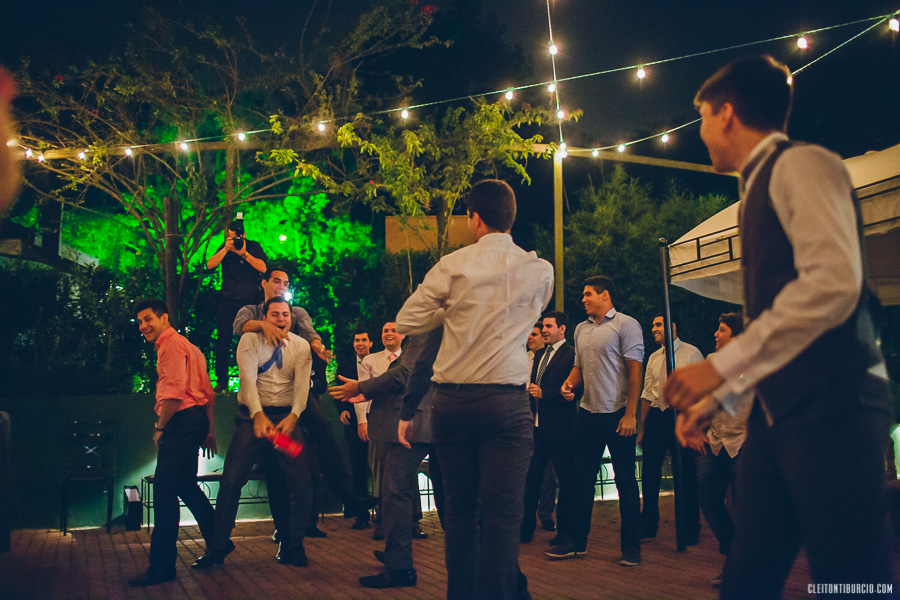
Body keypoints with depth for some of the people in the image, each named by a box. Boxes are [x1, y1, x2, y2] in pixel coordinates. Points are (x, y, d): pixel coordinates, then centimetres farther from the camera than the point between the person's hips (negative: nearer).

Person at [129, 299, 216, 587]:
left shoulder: (171, 343, -9)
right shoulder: (185, 345, 24)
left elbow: (175, 391, -20)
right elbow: (208, 393, 24)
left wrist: (160, 427, -12)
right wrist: (210, 430, 25)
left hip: (182, 421, -11)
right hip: (196, 420, 11)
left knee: (164, 490, -10)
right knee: (186, 487, 19)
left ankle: (161, 567, -10)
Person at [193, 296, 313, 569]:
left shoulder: (300, 346, 5)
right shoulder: (250, 340, 0)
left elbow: (302, 383, -7)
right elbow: (248, 378, -14)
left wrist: (293, 416, -26)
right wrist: (259, 415, -30)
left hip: (287, 417, 2)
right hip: (253, 415, -1)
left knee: (301, 482, -5)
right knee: (231, 479, -8)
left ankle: (292, 547, 10)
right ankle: (218, 546, 6)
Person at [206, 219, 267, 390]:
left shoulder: (254, 246, 4)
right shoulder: (224, 248, 7)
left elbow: (262, 268, -11)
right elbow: (210, 265, -7)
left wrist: (243, 253, -16)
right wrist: (226, 249, -16)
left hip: (250, 300, -1)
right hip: (228, 300, 1)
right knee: (223, 340, 0)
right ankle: (221, 380, 7)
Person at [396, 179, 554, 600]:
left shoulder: (453, 266, -1)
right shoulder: (539, 270, 3)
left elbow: (406, 322, 3)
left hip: (451, 401, 2)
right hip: (506, 402, -1)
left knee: (460, 508, 13)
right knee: (502, 515, -3)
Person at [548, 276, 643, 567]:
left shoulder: (626, 325, -5)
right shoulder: (581, 329, 15)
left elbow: (635, 370, -10)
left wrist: (630, 414, -15)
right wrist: (569, 382, -1)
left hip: (618, 415, -6)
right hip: (588, 413, 6)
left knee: (625, 480, 1)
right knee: (583, 478, 8)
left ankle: (631, 545, 10)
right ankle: (577, 540, 16)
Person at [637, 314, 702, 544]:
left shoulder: (691, 353, -1)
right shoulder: (653, 358, 15)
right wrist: (643, 428, 15)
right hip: (655, 417, 5)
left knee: (684, 475, -1)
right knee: (649, 473, 6)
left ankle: (690, 530, 11)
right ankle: (648, 526, 18)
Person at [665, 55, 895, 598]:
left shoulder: (800, 165, -4)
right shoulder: (760, 187, 22)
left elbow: (833, 284, -20)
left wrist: (720, 366, -18)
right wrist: (716, 399, 17)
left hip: (832, 408, -9)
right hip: (779, 412, 9)